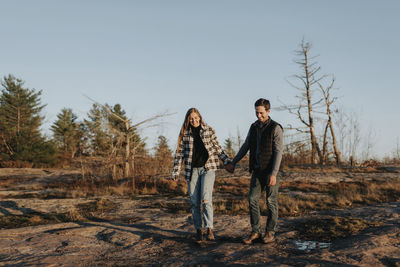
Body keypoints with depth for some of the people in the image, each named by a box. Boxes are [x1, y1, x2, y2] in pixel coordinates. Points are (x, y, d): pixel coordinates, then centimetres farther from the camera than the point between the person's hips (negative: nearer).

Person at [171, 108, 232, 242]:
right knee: (194, 202, 3)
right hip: (192, 170, 2)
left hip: (207, 168, -2)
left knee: (206, 198, -15)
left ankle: (209, 229, -9)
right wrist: (175, 171, 0)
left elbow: (217, 148, 11)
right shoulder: (185, 134, 6)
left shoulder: (209, 130, 5)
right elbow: (179, 153, 7)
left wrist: (227, 161, 2)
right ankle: (198, 230, 13)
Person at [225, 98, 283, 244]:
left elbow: (278, 152, -17)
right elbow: (245, 146, 18)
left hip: (270, 171, -6)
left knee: (271, 202, 3)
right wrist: (233, 163, 19)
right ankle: (255, 232, 9)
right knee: (252, 200, 1)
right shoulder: (254, 127, 8)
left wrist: (274, 174, -24)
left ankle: (270, 233, 13)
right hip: (257, 170, 6)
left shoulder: (275, 128, -11)